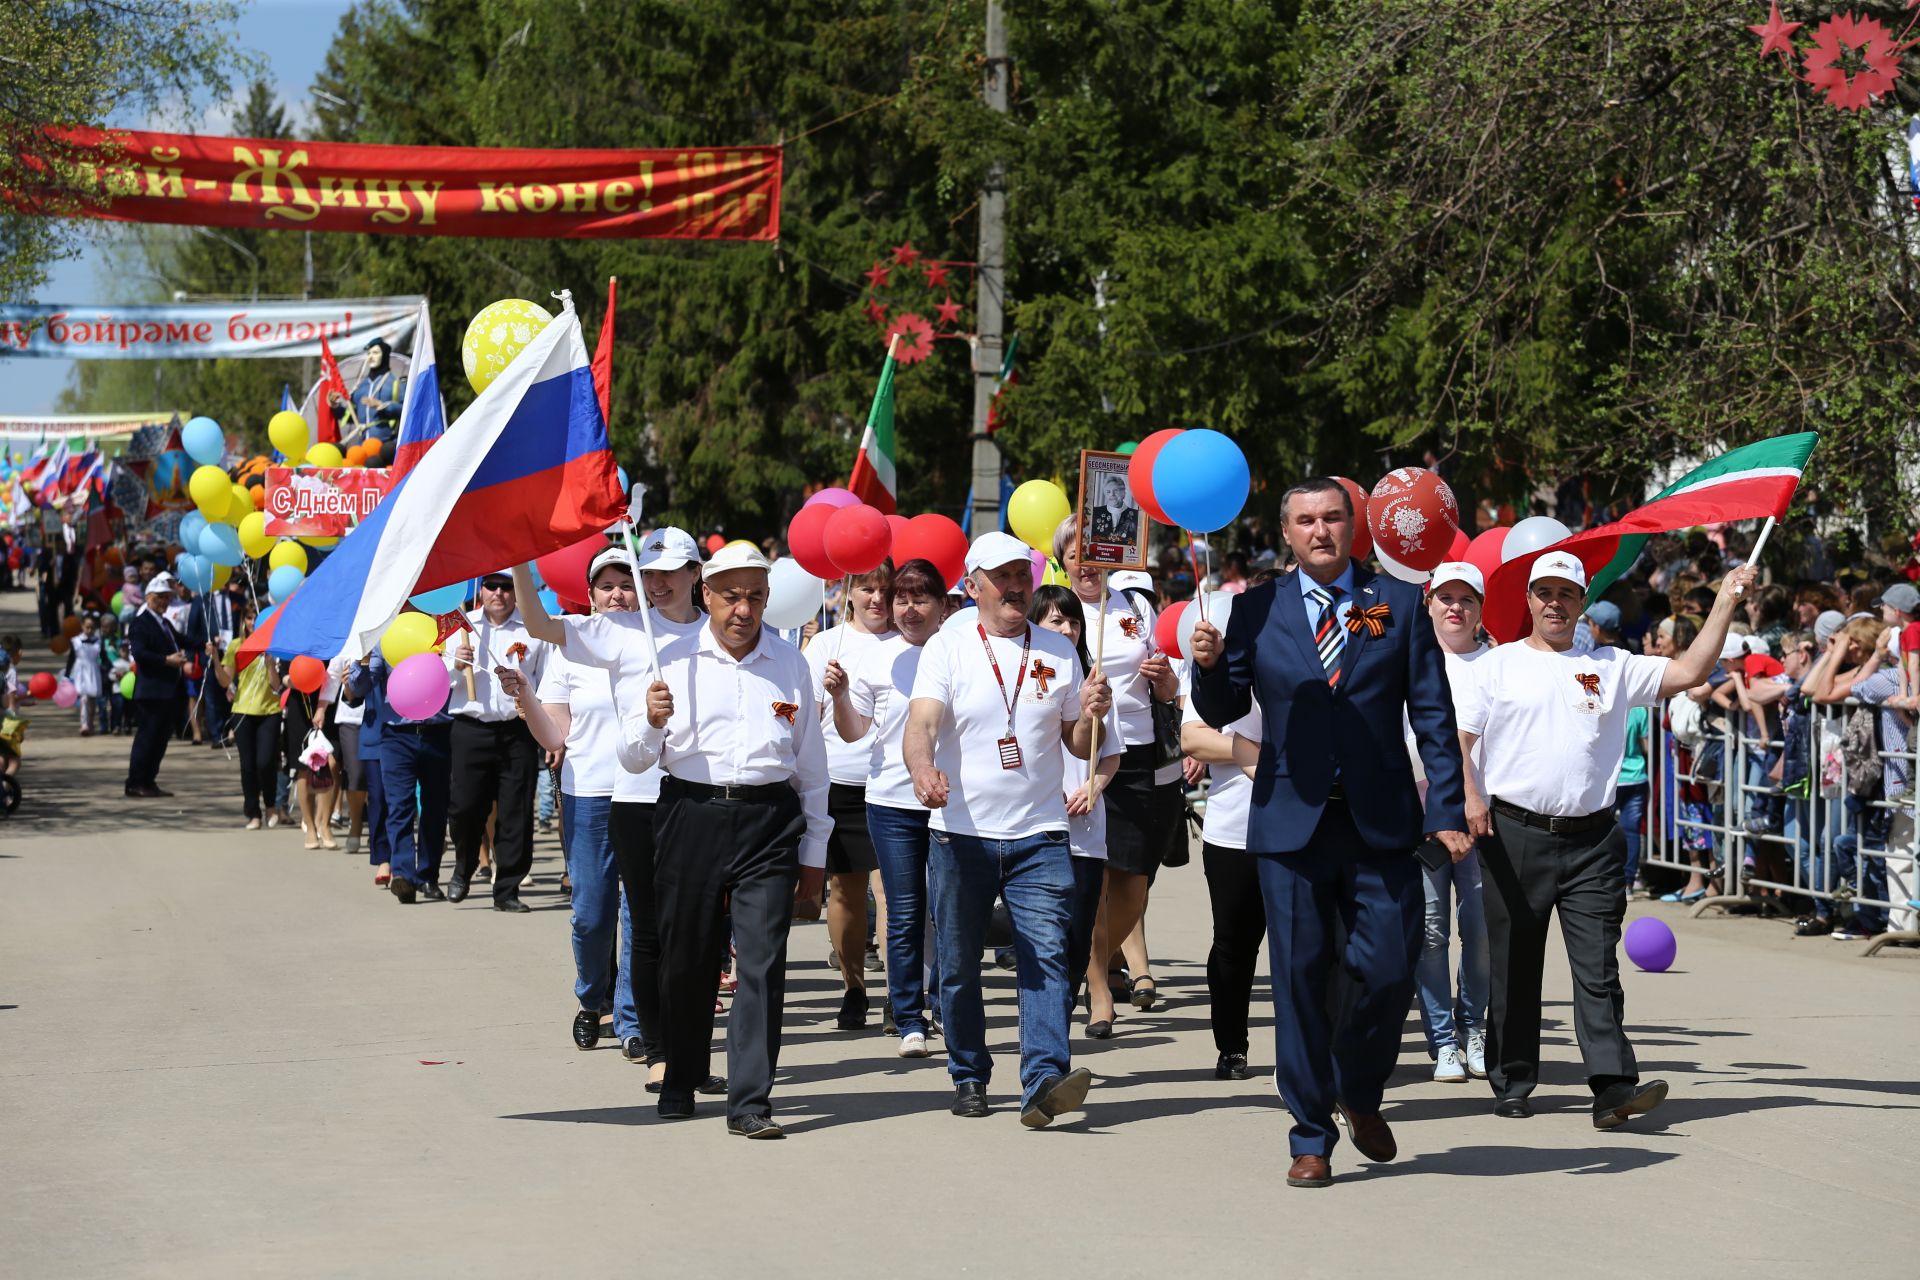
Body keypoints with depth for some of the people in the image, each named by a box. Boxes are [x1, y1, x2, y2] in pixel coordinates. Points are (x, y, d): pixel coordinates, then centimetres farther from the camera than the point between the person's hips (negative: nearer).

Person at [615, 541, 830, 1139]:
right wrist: (651, 721, -17)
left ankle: (750, 1100, -6)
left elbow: (812, 764, 15)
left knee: (763, 960, -8)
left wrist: (814, 852, 14)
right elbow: (634, 758, 5)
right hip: (691, 815, 0)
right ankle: (681, 1080, 28)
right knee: (686, 959, 8)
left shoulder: (790, 664, 9)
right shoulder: (674, 660, 5)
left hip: (770, 820, 0)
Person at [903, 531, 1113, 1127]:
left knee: (1047, 956, -13)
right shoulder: (948, 648, 0)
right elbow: (921, 724, -15)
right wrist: (923, 770, -36)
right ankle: (969, 1076, 23)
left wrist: (1089, 715, -8)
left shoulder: (1058, 652, 9)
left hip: (1039, 834, 1)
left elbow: (1079, 747, 14)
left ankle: (1045, 1080, -21)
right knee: (959, 965, 8)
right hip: (961, 832, -1)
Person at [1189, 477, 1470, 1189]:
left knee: (1389, 972, -3)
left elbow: (1434, 717, 4)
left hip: (1381, 823, 0)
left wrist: (1447, 811, -3)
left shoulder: (1400, 605, 6)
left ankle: (1360, 1097, 25)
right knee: (1299, 979, 1)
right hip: (1291, 823, 0)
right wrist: (1208, 665, -14)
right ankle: (1311, 1137, 11)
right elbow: (1222, 711, 8)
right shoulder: (1256, 610, 6)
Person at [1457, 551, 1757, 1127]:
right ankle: (1511, 1085, 15)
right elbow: (1456, 736, 2)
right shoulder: (1498, 665, 6)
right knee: (1513, 967, 6)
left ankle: (1613, 1085, -14)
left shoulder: (1611, 667, 12)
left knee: (1598, 967, -6)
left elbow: (1688, 672, 6)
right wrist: (1469, 794, -15)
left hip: (1593, 841, 1)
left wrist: (1725, 603, 0)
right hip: (1516, 835, -1)